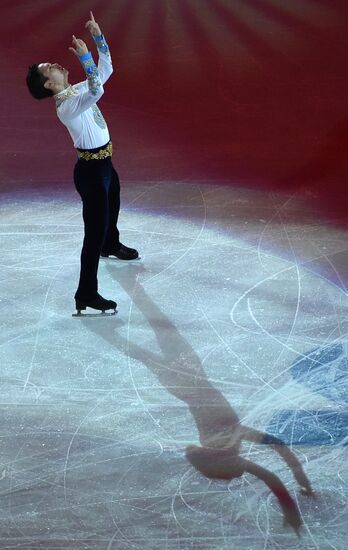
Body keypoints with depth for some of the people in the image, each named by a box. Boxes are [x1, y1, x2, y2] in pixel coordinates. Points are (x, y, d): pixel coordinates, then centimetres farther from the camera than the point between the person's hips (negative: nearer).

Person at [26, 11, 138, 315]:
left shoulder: (78, 90, 3)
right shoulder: (66, 106, -25)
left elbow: (106, 70, 9)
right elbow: (96, 91, -42)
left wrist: (98, 37, 0)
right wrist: (85, 57, -38)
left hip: (105, 163, 10)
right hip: (91, 170, -10)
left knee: (111, 210, 35)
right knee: (95, 230, -10)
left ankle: (111, 246, 65)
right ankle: (86, 295, -7)